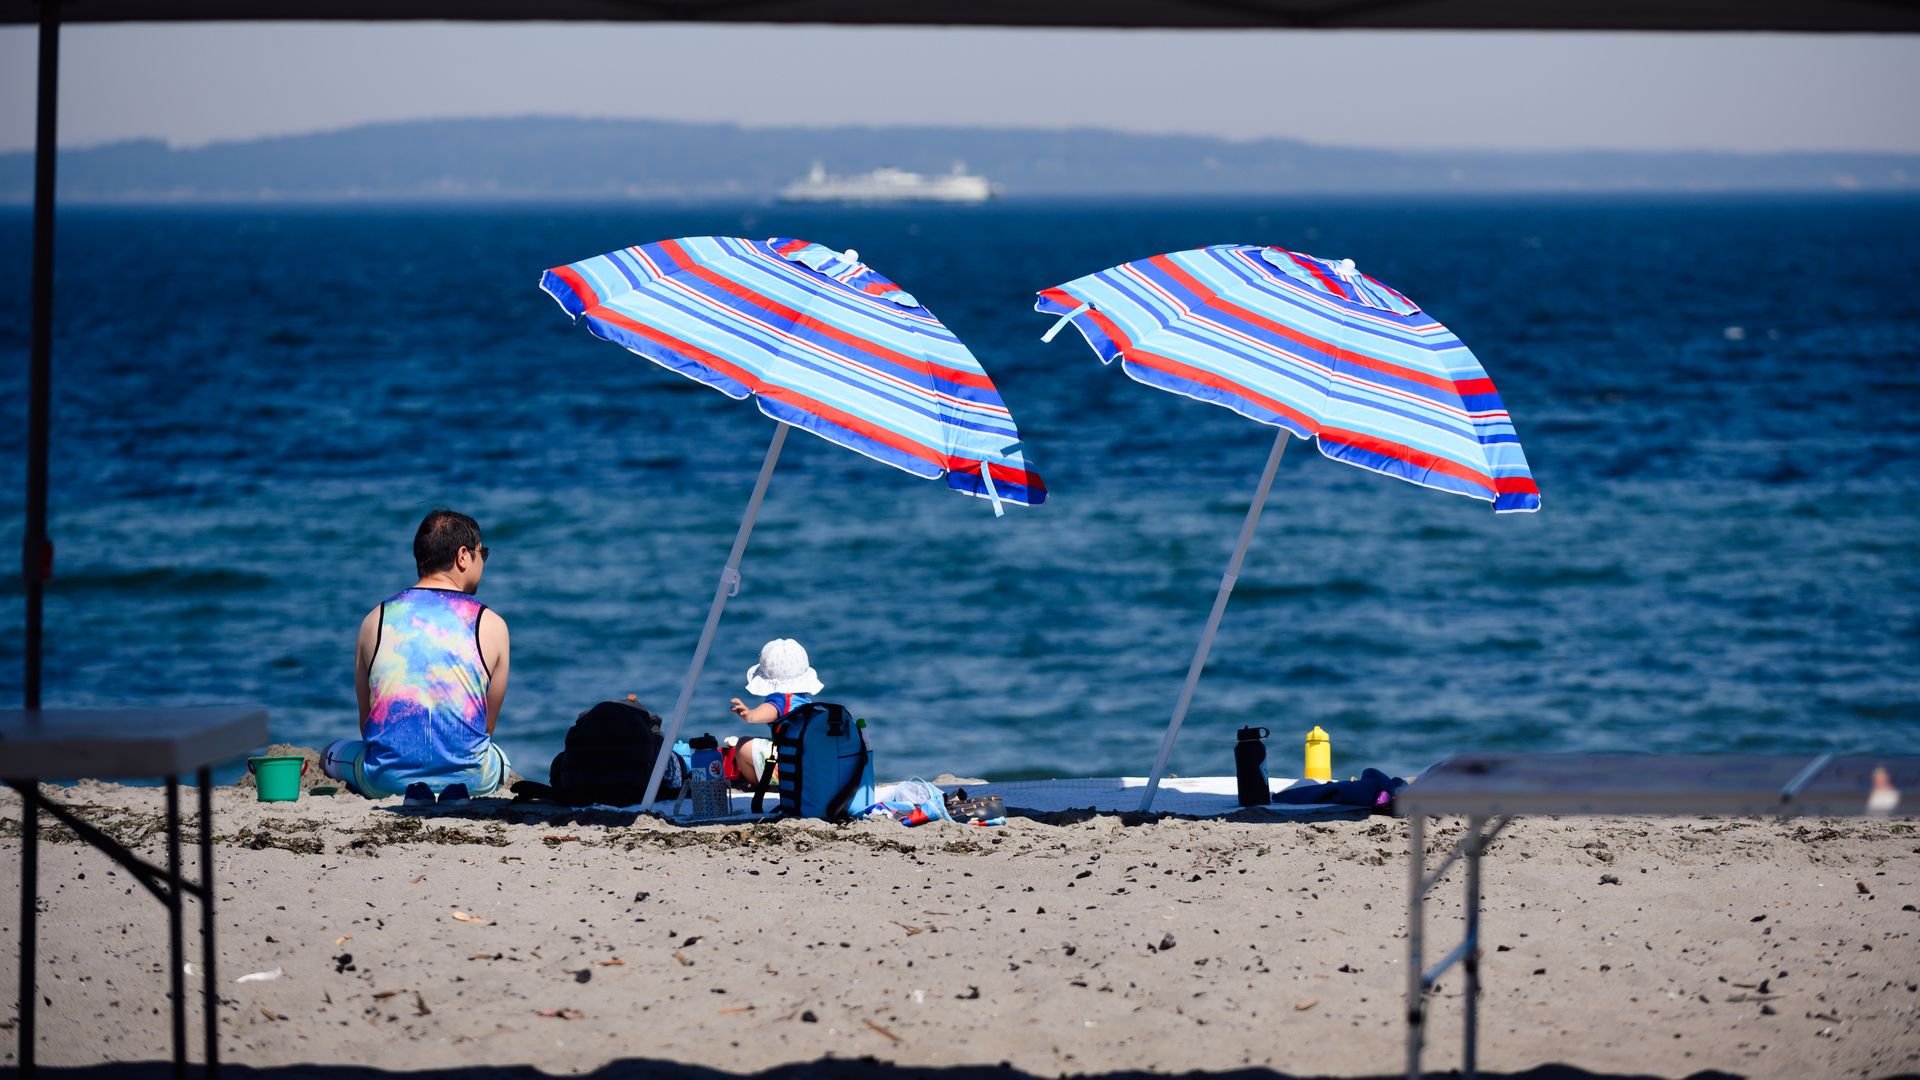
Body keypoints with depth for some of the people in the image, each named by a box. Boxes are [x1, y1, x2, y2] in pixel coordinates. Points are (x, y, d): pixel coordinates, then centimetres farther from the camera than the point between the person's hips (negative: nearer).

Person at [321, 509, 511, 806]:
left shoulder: (374, 620, 6)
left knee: (334, 754, 33)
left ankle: (414, 790, 0)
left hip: (388, 777, -1)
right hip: (467, 769, 1)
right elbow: (487, 725, 11)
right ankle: (457, 790, -1)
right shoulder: (492, 625, 2)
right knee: (500, 759, 38)